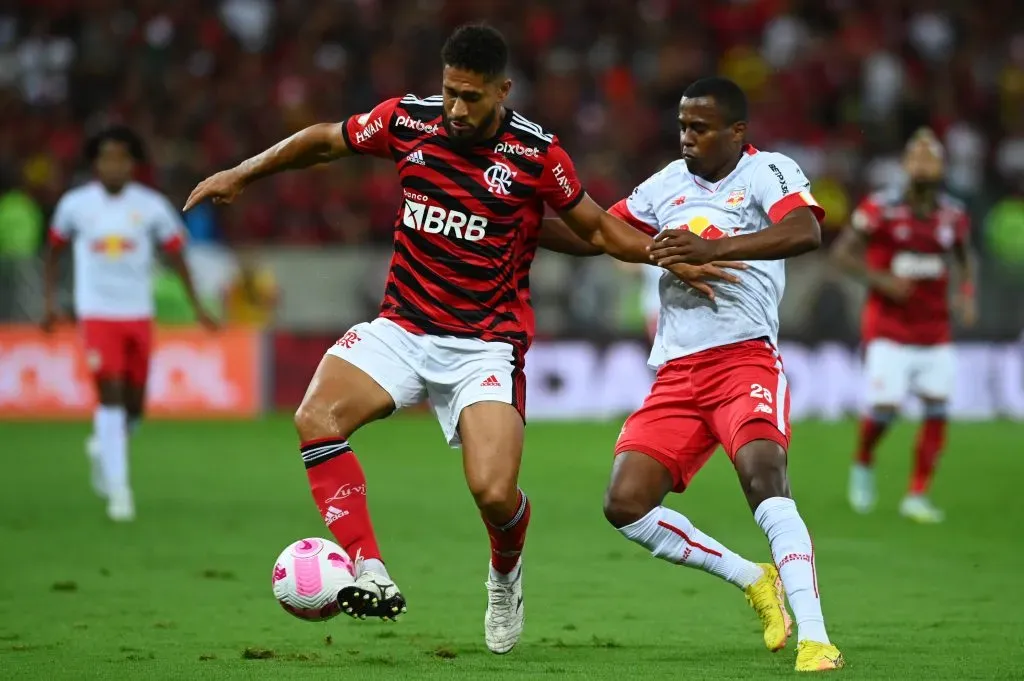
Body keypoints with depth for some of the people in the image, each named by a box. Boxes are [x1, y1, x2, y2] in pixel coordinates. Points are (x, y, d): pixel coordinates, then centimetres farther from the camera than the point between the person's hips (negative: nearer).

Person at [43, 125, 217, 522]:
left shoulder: (151, 206, -2)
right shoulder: (75, 204, -2)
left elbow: (176, 254, 4)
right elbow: (54, 251, 12)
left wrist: (196, 306, -1)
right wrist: (50, 303, 7)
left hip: (139, 315, 2)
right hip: (97, 314, -2)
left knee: (133, 406, 7)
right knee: (110, 396, -15)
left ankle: (102, 446, 40)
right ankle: (118, 489, -13)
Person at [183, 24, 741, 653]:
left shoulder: (536, 153, -8)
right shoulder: (407, 121, -2)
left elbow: (596, 228, 6)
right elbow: (327, 141, 15)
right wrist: (241, 175, 18)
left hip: (487, 343, -3)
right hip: (403, 327, 3)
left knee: (494, 493, -19)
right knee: (316, 417, -25)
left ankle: (506, 575, 18)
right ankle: (370, 574, -24)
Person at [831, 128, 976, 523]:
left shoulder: (953, 215, 3)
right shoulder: (881, 208, -11)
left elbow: (964, 257, 20)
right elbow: (843, 252, -6)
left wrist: (967, 293, 3)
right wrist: (880, 280, -18)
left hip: (934, 331, 4)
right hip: (889, 328, -4)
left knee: (937, 411, -3)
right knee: (885, 407, -11)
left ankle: (917, 496, 7)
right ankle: (863, 463, 22)